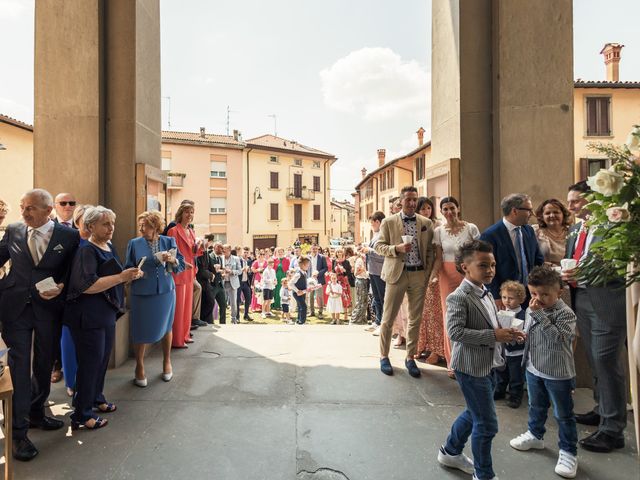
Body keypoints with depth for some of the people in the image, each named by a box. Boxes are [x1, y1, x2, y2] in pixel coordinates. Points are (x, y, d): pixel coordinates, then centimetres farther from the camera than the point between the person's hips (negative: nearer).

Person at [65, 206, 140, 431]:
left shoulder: (110, 247, 10)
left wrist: (130, 275, 4)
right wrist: (121, 277, -28)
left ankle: (96, 399, 36)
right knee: (90, 363, 0)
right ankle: (81, 415, 13)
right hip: (89, 316, -8)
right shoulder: (87, 251, -17)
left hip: (108, 313, 8)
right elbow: (87, 286, -26)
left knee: (103, 358, 18)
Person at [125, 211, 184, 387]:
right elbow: (128, 268, 3)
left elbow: (182, 264, 0)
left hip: (166, 292, 1)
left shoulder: (169, 241, 0)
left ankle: (167, 362, 36)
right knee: (141, 331, 4)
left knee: (166, 327, 15)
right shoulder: (134, 243, -2)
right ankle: (139, 367, 26)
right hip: (142, 293, -1)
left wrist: (172, 260, -20)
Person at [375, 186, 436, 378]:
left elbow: (430, 250, 9)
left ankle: (410, 358, 23)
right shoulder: (388, 222, 0)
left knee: (415, 319, 9)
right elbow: (379, 246, 1)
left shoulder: (426, 223, 7)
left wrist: (428, 273, 1)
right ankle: (384, 356, 20)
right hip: (397, 274, -2)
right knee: (388, 318, 3)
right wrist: (397, 248, -16)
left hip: (419, 275, 3)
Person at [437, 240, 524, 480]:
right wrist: (493, 336, -25)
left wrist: (507, 333, 0)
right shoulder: (459, 298, -20)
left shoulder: (487, 294, 9)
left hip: (488, 365, 10)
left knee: (474, 413, 23)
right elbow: (455, 332, -27)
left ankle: (450, 452, 44)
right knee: (487, 424, 1)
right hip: (471, 367, -9)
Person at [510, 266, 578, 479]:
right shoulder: (531, 310, 0)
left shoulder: (565, 313, -19)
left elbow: (557, 338, -33)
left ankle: (568, 452, 25)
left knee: (563, 415, 10)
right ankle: (535, 435, 45)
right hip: (534, 370, 6)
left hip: (558, 374, -6)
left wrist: (540, 315, -35)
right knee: (536, 407, 24)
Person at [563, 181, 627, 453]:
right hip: (581, 299, 8)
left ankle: (612, 430, 9)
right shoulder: (575, 229, 14)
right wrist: (566, 273, -1)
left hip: (606, 302, -8)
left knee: (607, 361, -3)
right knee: (594, 361, 19)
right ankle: (602, 411, 36)